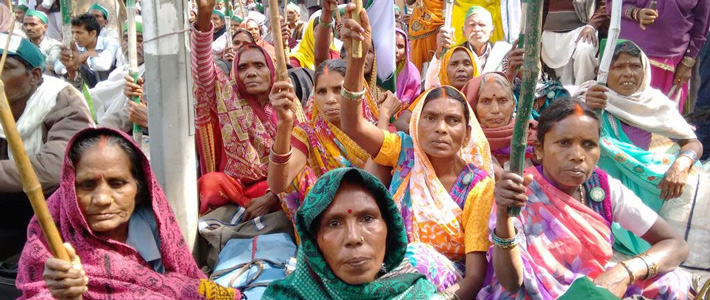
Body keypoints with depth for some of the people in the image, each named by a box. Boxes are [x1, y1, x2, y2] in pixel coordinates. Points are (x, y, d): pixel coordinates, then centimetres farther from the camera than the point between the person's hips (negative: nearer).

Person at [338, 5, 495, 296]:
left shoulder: (478, 185, -10)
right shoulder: (405, 151, -3)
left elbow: (476, 273, -14)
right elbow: (352, 125, -20)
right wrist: (356, 56, -35)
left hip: (446, 280, -2)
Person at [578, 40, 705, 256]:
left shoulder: (654, 101, -2)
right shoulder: (590, 96, -8)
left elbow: (693, 143, -1)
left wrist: (681, 164, -25)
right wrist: (584, 109, -42)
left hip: (640, 183, 2)